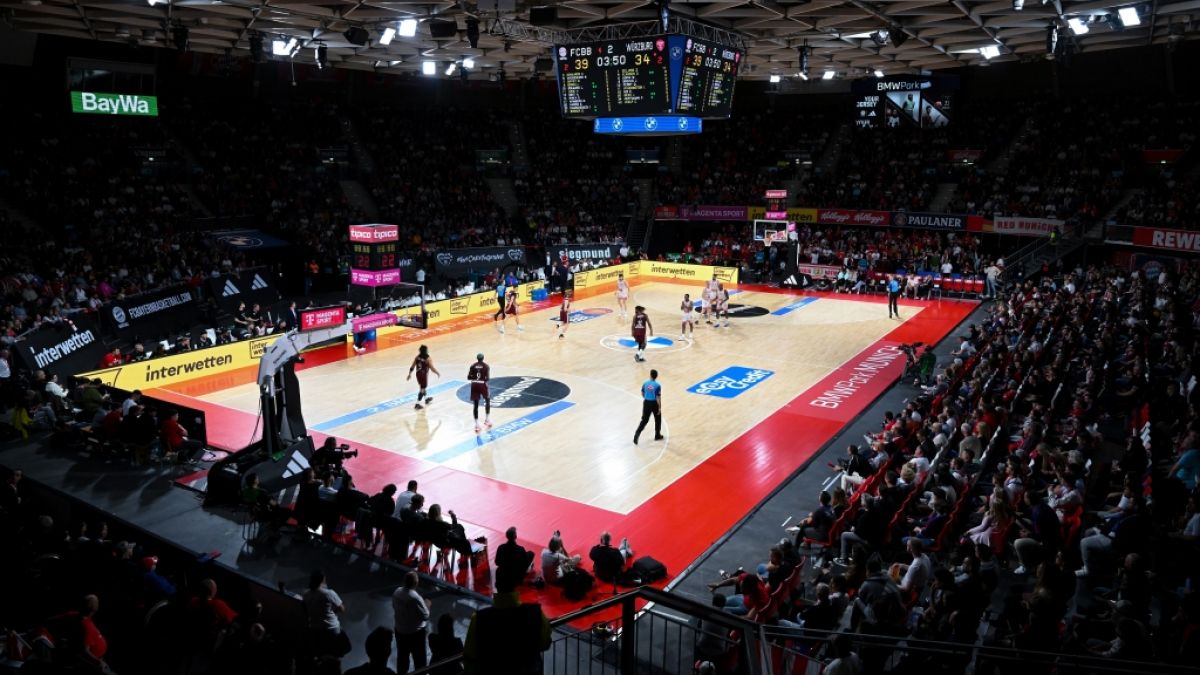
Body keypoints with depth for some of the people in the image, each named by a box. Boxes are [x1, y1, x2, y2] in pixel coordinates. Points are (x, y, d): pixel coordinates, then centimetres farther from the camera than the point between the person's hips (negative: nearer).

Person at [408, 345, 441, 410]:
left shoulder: (417, 357, -1)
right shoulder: (428, 359, -18)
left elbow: (412, 367, 2)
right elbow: (432, 368, -18)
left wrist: (410, 374, 12)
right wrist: (438, 373, -2)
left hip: (418, 374, 7)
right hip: (424, 375, -7)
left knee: (423, 387, 25)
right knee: (422, 389, 1)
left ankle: (426, 399, 44)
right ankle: (417, 404, 0)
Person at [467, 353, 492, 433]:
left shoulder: (473, 366, 7)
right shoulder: (486, 366, 1)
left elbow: (468, 377, 3)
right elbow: (487, 378, -9)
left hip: (474, 385, 2)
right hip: (482, 385, -2)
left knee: (476, 405, 6)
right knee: (488, 400, 24)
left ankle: (477, 425, -1)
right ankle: (487, 419, 26)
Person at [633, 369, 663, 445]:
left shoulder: (645, 383, -4)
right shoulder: (657, 385, -17)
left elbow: (642, 394, 9)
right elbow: (658, 398, -16)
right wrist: (660, 407, -9)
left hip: (646, 403, 3)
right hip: (654, 403, -3)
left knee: (644, 420, 9)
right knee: (658, 419, 19)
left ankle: (637, 434, -5)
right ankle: (657, 435, 30)